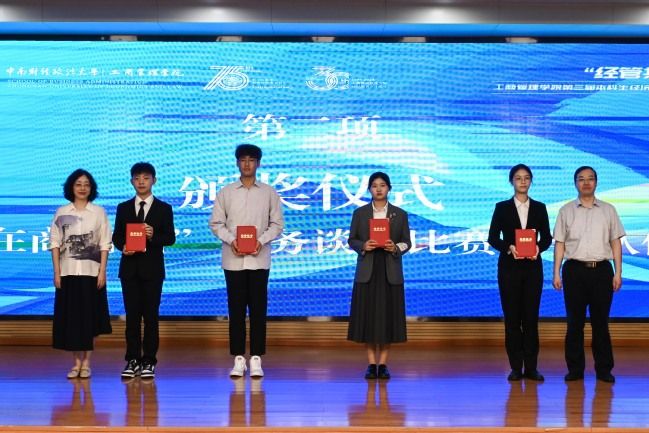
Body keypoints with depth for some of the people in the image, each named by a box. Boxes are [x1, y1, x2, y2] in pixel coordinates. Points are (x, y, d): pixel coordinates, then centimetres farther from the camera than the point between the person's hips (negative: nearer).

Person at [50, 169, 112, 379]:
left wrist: (102, 271, -6)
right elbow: (55, 243, 3)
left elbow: (105, 244, 2)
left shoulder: (99, 212, 4)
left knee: (90, 317, 1)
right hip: (68, 272, 1)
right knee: (70, 317, 1)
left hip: (91, 272, -1)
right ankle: (76, 362, 10)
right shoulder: (61, 212, 5)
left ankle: (86, 362, 9)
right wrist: (56, 272, -4)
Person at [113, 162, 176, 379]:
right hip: (129, 268, 2)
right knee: (132, 315, 3)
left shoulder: (164, 208, 5)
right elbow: (116, 236, 9)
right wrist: (123, 247, -12)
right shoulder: (123, 208, 11)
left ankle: (149, 361, 5)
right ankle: (132, 360, 8)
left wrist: (153, 236, -19)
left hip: (152, 268, -2)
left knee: (151, 315, 0)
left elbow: (170, 238, 0)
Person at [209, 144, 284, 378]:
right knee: (236, 309, 2)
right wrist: (231, 240, -12)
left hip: (259, 258, 0)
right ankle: (238, 359, 7)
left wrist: (262, 240, -11)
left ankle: (256, 359, 5)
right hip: (233, 259, 0)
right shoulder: (225, 192, 7)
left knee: (258, 309, 0)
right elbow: (216, 223, 5)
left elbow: (277, 224, 5)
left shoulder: (269, 192, 6)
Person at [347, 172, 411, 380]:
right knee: (367, 316, -1)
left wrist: (396, 247, -14)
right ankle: (371, 364, 6)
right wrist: (363, 246, -14)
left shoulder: (400, 214, 6)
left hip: (390, 272, 0)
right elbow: (351, 240, 6)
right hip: (367, 271, 0)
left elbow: (407, 242, 6)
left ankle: (383, 364, 6)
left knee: (388, 316, -1)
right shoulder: (360, 213, 6)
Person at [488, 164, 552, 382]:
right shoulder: (502, 208, 4)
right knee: (512, 316, 0)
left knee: (531, 316, 0)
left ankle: (531, 367, 5)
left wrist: (538, 247, -15)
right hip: (509, 267, -1)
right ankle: (516, 367, 5)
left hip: (532, 267, 1)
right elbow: (492, 237, 0)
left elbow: (547, 237, 7)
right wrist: (509, 247, -18)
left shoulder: (539, 208, 8)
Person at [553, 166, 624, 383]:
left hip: (602, 269, 0)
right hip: (575, 269, 0)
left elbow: (616, 242, 8)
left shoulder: (608, 210, 9)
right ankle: (575, 369, 9)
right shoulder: (566, 210, 8)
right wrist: (556, 273, 0)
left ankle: (604, 369, 9)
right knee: (575, 321, 2)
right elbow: (559, 243, 6)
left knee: (600, 321, 3)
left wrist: (618, 272, 1)